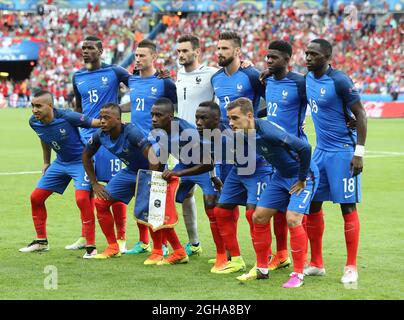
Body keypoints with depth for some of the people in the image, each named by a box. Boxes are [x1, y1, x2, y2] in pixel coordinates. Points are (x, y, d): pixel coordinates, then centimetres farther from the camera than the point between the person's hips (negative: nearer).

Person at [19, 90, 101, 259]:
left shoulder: (67, 117, -28)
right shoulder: (34, 122, -8)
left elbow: (96, 123, -22)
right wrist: (46, 162, 20)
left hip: (81, 161, -7)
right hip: (60, 162, 7)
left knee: (82, 199, -26)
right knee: (36, 197, 6)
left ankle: (91, 246, -14)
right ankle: (41, 241, 23)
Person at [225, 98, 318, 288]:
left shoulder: (267, 131, -33)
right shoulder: (244, 135, -8)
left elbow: (304, 148, -33)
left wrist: (302, 180, -23)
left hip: (303, 175, -8)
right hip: (281, 176, 8)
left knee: (292, 219, -21)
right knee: (259, 217, 4)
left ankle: (298, 274, -8)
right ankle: (262, 269, 18)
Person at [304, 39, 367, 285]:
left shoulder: (339, 81, -15)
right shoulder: (308, 79, 7)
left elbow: (360, 115, -14)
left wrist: (359, 152, -18)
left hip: (343, 152, -8)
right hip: (321, 151, 8)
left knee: (348, 208, -3)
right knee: (313, 206, 8)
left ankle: (351, 267, 4)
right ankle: (316, 264, 18)